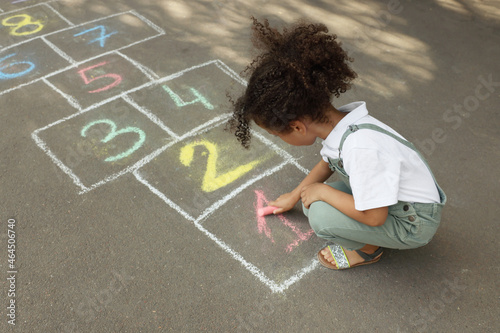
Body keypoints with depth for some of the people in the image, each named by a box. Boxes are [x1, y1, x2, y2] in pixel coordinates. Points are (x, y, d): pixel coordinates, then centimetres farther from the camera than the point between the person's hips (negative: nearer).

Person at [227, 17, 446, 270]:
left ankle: (367, 250, 6)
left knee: (321, 215, -21)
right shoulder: (337, 120, -11)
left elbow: (374, 216, -30)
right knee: (313, 201, 1)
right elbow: (326, 163, 10)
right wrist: (294, 196, 23)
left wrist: (321, 191, -19)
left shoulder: (360, 146, -38)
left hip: (415, 223, -8)